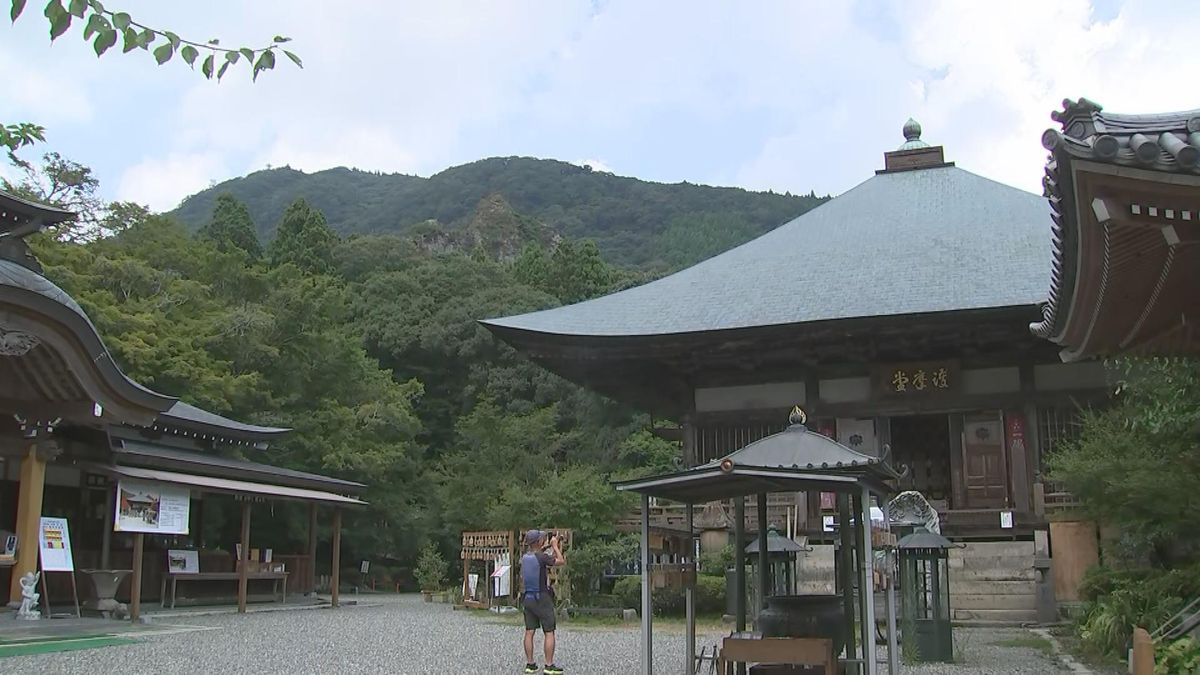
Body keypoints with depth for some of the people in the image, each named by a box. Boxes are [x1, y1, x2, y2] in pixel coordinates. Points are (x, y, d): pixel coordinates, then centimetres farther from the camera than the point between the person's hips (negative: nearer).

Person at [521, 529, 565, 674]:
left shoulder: (525, 557, 4)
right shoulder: (541, 557, -18)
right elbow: (562, 561, -8)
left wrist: (556, 548, 18)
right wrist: (554, 546, 1)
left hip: (527, 598, 7)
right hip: (542, 599, -7)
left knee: (529, 632, 8)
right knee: (549, 633, -1)